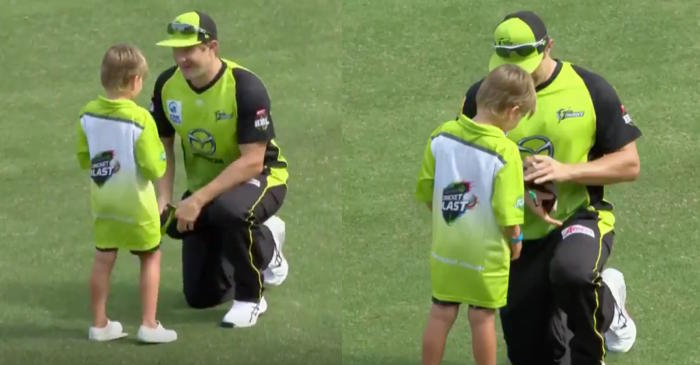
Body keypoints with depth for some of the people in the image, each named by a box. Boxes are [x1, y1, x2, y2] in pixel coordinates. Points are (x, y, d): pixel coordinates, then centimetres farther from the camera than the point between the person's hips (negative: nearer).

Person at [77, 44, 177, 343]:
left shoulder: (88, 115, -6)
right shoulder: (140, 119, -21)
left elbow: (83, 160, 4)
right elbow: (154, 169, -20)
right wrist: (160, 154, 0)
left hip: (102, 202, 4)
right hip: (136, 204, -4)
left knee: (103, 260, 13)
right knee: (150, 257, 11)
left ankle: (100, 324, 17)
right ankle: (149, 325, 9)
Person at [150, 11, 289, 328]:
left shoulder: (245, 87, -28)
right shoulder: (167, 85, -12)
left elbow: (252, 162, -30)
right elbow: (162, 148, -2)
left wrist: (199, 200, -36)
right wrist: (163, 200, -17)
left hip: (258, 179, -6)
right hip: (204, 184, 6)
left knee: (230, 210, -43)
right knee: (200, 297, 7)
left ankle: (250, 299, -18)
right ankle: (264, 242, 33)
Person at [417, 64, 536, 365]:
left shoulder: (441, 136, -9)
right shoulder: (504, 151, -23)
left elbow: (425, 191, 0)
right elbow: (506, 211, -22)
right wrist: (515, 240, -2)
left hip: (446, 246, 4)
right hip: (486, 251, -4)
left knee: (441, 313, 14)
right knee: (483, 317, 9)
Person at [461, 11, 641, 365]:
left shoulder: (590, 89, -9)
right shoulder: (483, 96, -5)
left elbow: (629, 164, -6)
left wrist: (566, 171, -22)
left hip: (579, 218, -3)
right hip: (518, 237, 3)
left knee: (571, 273, -38)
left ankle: (607, 311, -5)